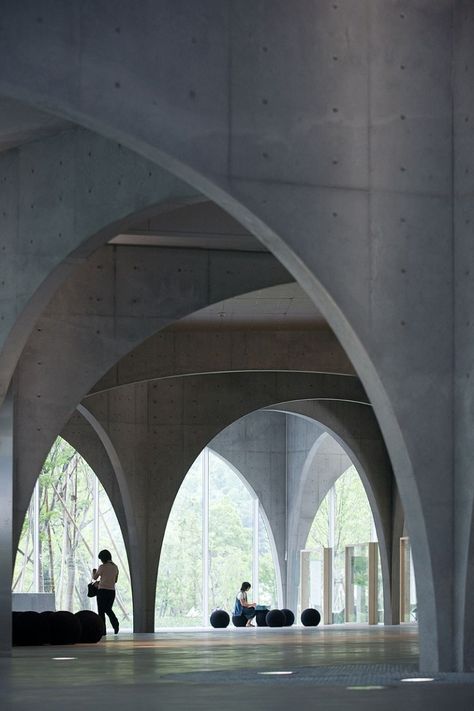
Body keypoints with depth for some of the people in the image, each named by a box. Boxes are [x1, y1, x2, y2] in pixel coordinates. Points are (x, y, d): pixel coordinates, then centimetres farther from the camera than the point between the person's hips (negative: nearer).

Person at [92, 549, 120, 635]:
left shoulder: (102, 567, -9)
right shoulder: (115, 567, 7)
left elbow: (95, 577, 4)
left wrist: (94, 572, 25)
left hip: (102, 590, -5)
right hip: (112, 591, 5)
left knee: (101, 611, 4)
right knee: (108, 609, 14)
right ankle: (115, 623, -13)